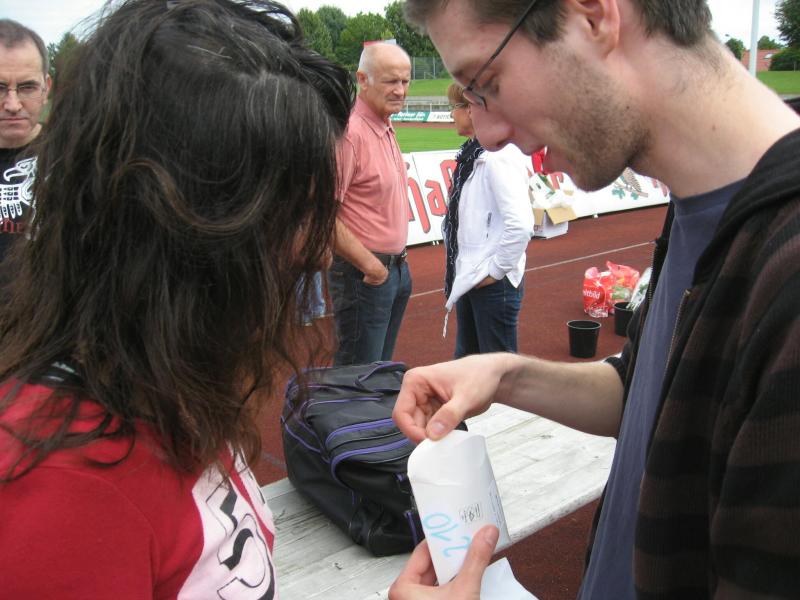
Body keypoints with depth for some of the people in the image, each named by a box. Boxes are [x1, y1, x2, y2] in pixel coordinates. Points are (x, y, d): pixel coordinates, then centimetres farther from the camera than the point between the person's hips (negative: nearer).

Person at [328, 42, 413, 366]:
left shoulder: (386, 129, 11)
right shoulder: (349, 132, -19)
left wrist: (396, 261, 13)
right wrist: (370, 266, -20)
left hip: (396, 267, 9)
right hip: (363, 274, -9)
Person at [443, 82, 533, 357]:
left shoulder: (500, 157, -19)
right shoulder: (474, 154, 9)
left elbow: (520, 225, -28)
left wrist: (496, 270, -18)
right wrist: (464, 271, 9)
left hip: (493, 284, -9)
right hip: (469, 279, 9)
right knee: (466, 361, 21)